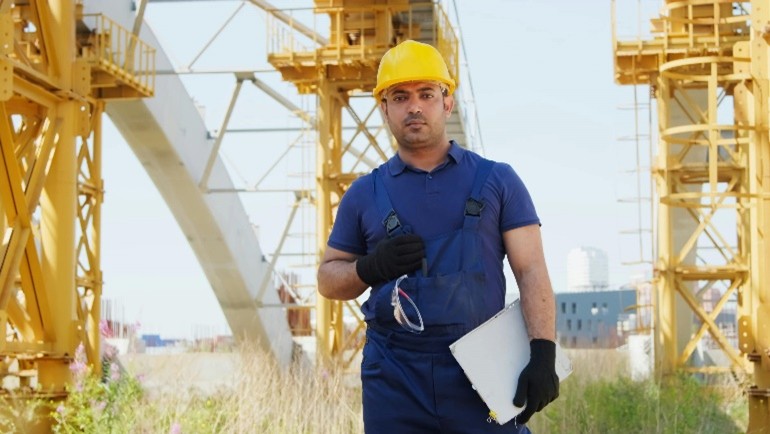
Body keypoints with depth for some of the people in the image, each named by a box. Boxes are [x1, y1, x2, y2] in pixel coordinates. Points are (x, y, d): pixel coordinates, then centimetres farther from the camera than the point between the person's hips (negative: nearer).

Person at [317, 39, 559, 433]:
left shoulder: (496, 181, 8)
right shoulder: (365, 194, 11)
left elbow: (531, 273, 1)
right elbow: (328, 278, 16)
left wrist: (543, 354, -12)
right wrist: (371, 267, -6)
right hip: (395, 381, 1)